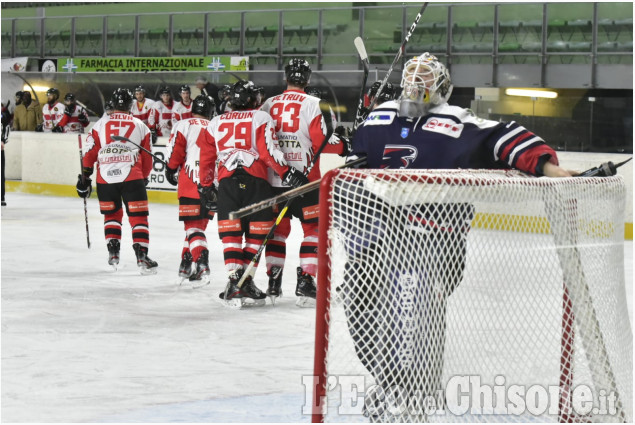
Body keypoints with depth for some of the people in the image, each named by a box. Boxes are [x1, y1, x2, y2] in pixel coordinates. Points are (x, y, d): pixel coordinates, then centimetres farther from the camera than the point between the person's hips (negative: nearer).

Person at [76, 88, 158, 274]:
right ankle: (141, 256, -10)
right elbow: (147, 158, 16)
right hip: (131, 178, -2)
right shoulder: (140, 126, 12)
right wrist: (144, 178, 30)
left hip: (105, 177, 2)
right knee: (138, 217, 1)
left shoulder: (101, 124, 12)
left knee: (112, 215, 20)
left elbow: (89, 153, 8)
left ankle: (113, 252, 12)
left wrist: (85, 177, 15)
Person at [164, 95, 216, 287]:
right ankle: (186, 266, 23)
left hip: (190, 183, -4)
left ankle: (202, 266, -24)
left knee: (193, 226, -6)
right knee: (199, 224, 17)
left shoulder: (184, 125, 3)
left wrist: (171, 169, 10)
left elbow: (175, 150, -5)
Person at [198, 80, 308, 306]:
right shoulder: (261, 118, 7)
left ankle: (234, 280, -8)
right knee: (256, 233, 5)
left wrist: (206, 187, 27)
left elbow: (207, 158, 19)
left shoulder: (216, 122, 18)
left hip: (226, 180, 3)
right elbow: (269, 151, -7)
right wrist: (287, 173, -6)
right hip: (255, 181, -3)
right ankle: (245, 281, -1)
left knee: (230, 233, 3)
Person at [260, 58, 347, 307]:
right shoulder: (314, 105, -7)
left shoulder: (269, 105, 7)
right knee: (313, 229, 4)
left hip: (274, 179, 4)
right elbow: (323, 142, -12)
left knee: (277, 228, 16)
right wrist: (345, 146, 5)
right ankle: (305, 282, -5)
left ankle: (273, 282, 16)